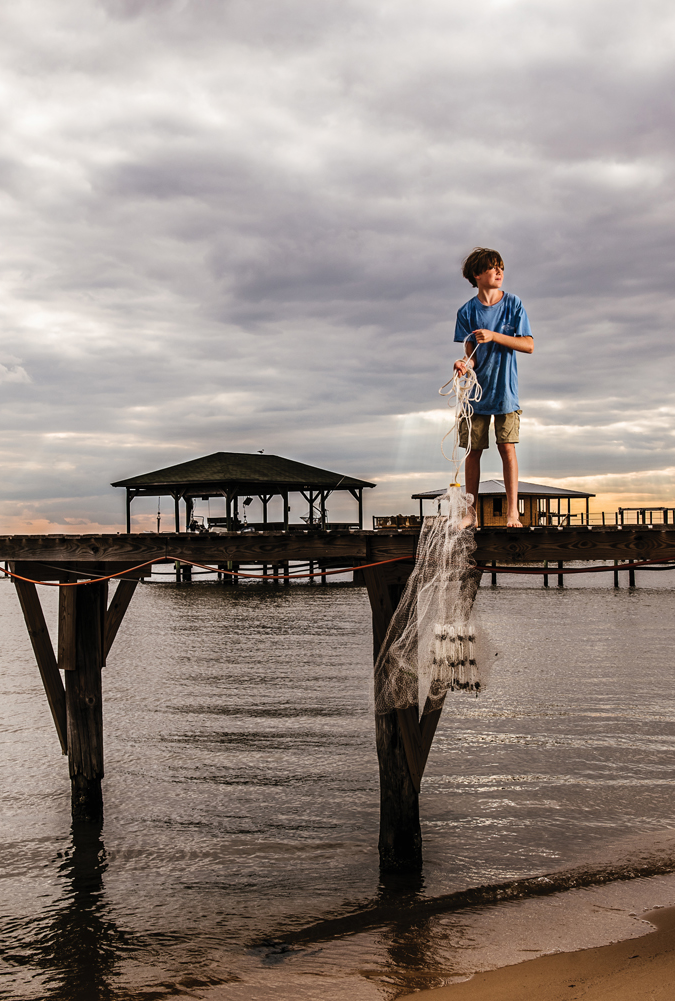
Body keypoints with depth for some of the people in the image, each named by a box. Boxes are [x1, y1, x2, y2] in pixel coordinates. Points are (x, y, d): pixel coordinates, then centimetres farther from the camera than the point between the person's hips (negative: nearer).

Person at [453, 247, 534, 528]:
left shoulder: (513, 304, 0)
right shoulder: (467, 312, 1)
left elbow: (529, 345, -4)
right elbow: (471, 354, 0)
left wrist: (494, 336, -16)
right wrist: (464, 364, -23)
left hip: (505, 389, -1)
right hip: (477, 390, 1)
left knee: (507, 448, -6)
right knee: (473, 451, 3)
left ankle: (512, 513, -3)